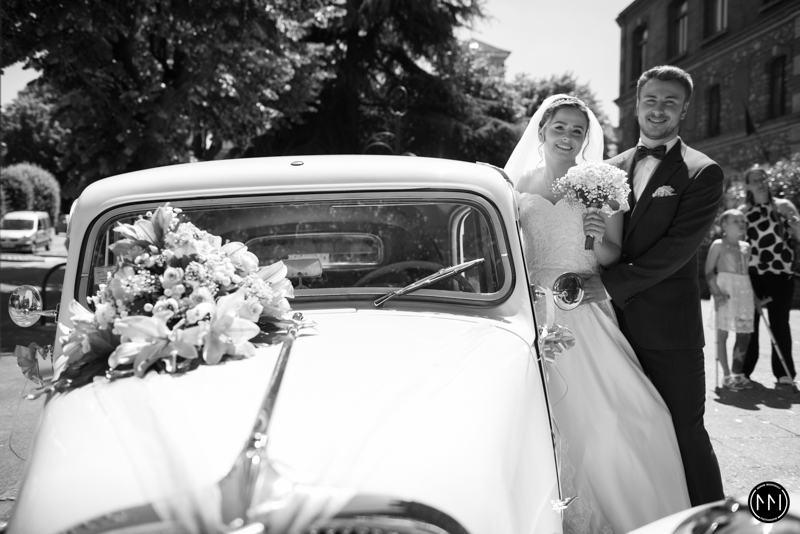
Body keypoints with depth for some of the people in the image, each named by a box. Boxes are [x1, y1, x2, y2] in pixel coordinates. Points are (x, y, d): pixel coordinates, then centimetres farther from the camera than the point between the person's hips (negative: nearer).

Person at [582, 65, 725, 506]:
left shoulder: (701, 172, -4)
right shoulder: (613, 167, 12)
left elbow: (679, 246, -15)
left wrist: (613, 283, -20)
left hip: (669, 327, -5)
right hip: (618, 321, 5)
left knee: (685, 433, 1)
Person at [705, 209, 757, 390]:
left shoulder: (746, 247, 15)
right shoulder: (718, 245, -2)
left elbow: (748, 271, 21)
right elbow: (709, 271, -7)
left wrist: (754, 295, 14)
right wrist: (716, 292, -18)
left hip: (744, 292, 6)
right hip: (725, 292, -6)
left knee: (744, 334, 6)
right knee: (723, 333, -3)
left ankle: (737, 373, 16)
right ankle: (727, 375, 1)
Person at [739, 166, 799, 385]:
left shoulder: (782, 206, 3)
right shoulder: (742, 211, 7)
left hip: (780, 273, -2)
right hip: (751, 274, 2)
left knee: (779, 323, -1)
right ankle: (743, 370, 15)